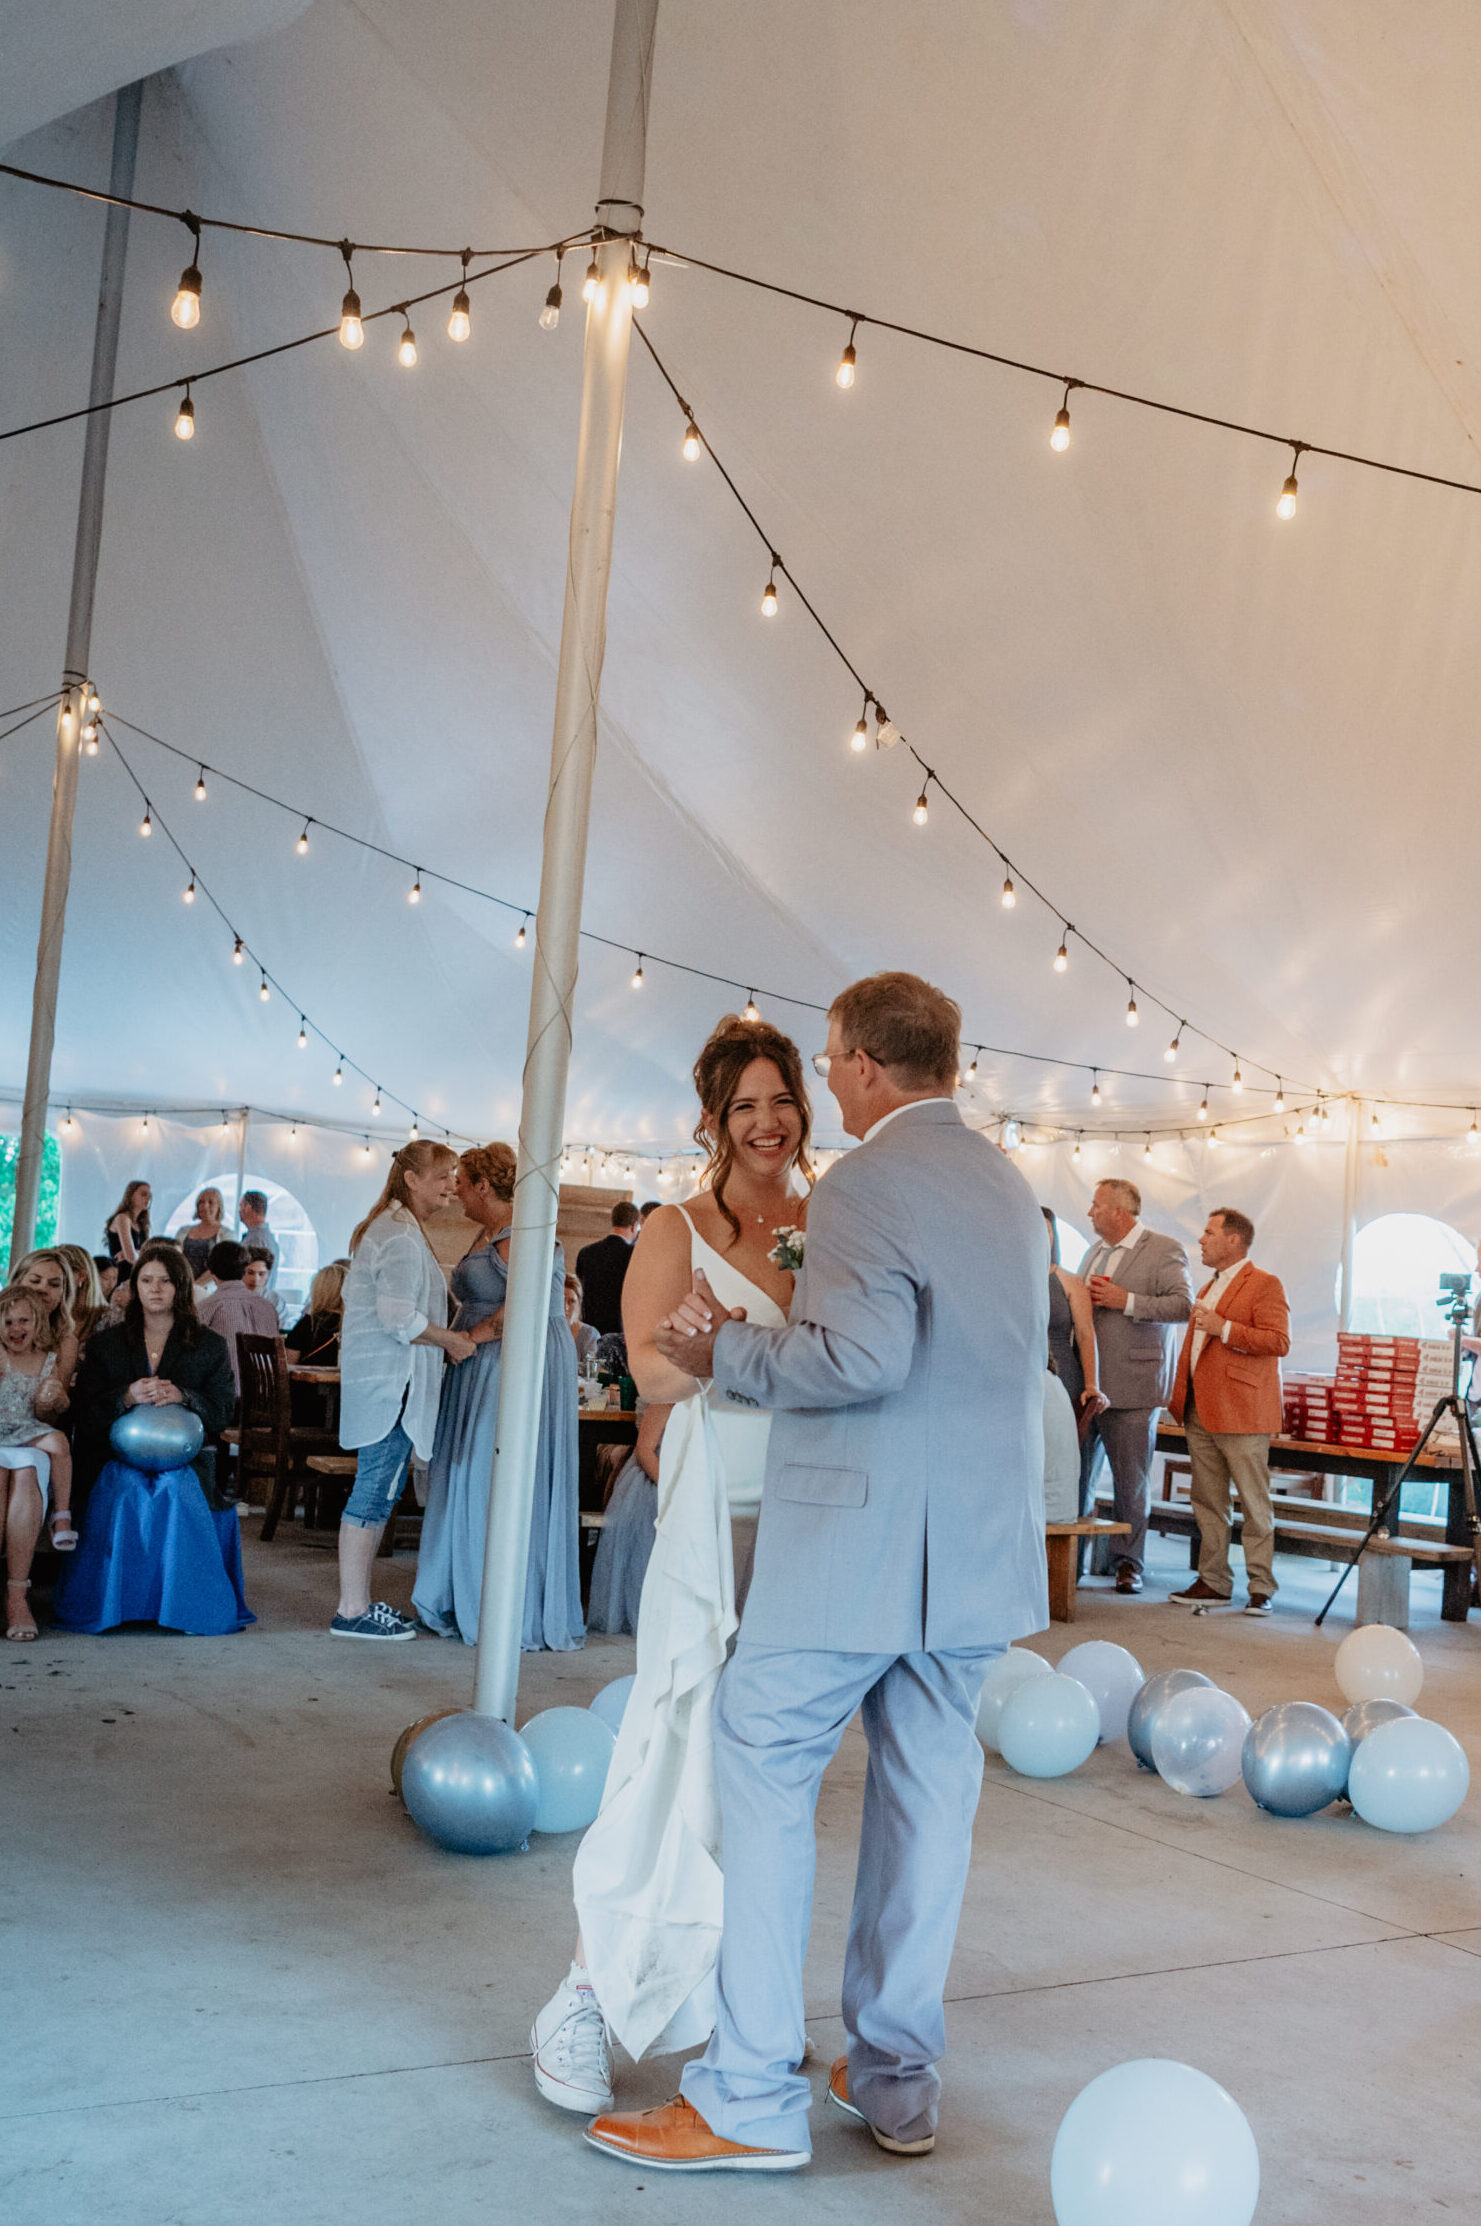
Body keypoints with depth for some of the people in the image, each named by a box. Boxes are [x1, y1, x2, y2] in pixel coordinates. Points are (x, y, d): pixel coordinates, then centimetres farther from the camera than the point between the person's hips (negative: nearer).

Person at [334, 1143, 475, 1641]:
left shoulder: (387, 1228, 20)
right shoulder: (401, 1236, -14)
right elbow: (399, 1319, -22)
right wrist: (450, 1340, -10)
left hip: (383, 1380, 11)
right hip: (389, 1382, -11)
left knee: (380, 1491, 13)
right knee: (375, 1491, -7)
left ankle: (357, 1601, 17)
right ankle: (353, 1610, -3)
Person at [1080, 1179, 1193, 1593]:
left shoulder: (1165, 1251, -4)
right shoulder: (1094, 1251, 18)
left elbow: (1183, 1305, -14)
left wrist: (1127, 1302, -18)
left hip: (1131, 1384, -6)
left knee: (1130, 1480, 1)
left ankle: (1128, 1562, 12)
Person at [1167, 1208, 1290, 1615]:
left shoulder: (1264, 1285, -5)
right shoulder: (1209, 1288, 22)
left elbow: (1279, 1341, -16)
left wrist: (1225, 1328, -20)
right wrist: (1180, 1395, 21)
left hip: (1240, 1413, -9)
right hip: (1200, 1413, 9)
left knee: (1254, 1505, -3)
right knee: (1207, 1502, 10)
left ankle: (1261, 1586, 1)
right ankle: (1213, 1581, 15)